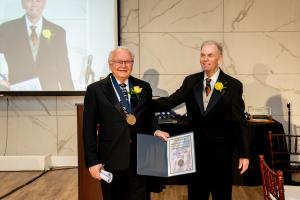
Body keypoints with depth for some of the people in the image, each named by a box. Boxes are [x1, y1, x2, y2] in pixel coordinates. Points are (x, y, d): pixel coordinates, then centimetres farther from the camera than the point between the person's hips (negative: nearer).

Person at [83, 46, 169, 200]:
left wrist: (156, 131, -9)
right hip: (111, 160, -2)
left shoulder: (144, 87, 5)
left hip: (139, 158, 2)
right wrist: (92, 161, -7)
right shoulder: (95, 90, -4)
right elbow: (89, 128, -4)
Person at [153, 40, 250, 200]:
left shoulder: (233, 85, -7)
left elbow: (239, 122, -6)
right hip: (196, 148, 3)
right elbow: (170, 101, -7)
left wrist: (244, 154, -8)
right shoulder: (190, 81, 1)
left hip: (221, 149, -2)